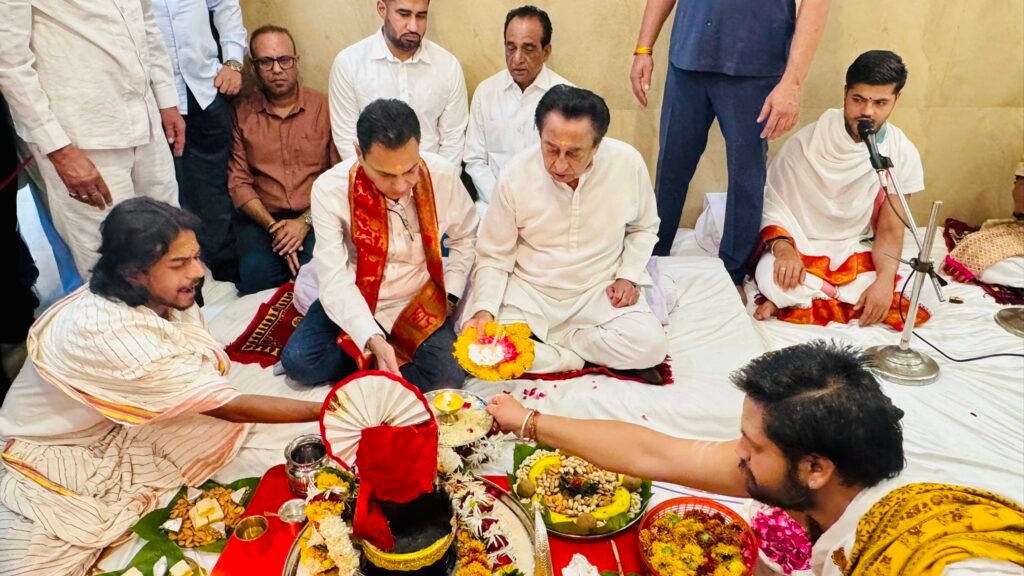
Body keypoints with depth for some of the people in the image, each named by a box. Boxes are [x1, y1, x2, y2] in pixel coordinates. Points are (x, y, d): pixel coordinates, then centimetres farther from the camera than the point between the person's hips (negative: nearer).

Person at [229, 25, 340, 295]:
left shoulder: (324, 107, 3)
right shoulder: (242, 113, 6)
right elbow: (238, 181, 2)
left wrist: (305, 222, -13)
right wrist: (273, 226, -12)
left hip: (315, 216, -1)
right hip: (261, 217, 1)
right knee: (256, 277, -27)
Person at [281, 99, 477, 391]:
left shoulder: (443, 175, -17)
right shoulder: (329, 189, -22)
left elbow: (464, 238, 3)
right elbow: (335, 280, -25)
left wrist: (449, 297, -8)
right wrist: (373, 340, -39)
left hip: (420, 301, 0)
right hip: (355, 301, 0)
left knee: (447, 376, -23)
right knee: (298, 361, -20)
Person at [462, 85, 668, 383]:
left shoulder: (628, 163, -13)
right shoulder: (516, 174, -15)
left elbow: (644, 227, 8)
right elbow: (494, 256, -6)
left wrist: (628, 276, -6)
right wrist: (485, 310, -22)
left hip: (599, 289, 1)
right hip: (529, 291, 0)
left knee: (650, 346, -24)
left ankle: (542, 340, -6)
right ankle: (592, 358, -7)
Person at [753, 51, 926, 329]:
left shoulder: (903, 154, -7)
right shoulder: (807, 141, -12)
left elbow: (890, 230, -6)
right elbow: (771, 204, -10)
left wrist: (885, 280, -25)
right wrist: (783, 249, -30)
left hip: (854, 253, 4)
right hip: (801, 249, -4)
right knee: (771, 279, -37)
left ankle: (793, 299, -15)